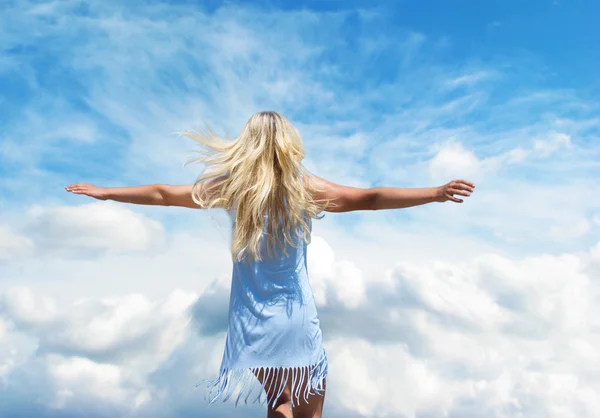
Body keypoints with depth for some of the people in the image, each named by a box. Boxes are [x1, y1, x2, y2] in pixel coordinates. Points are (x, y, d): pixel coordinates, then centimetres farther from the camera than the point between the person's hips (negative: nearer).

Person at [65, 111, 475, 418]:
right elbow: (370, 198, -17)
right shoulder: (304, 187, -9)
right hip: (296, 320, -3)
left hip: (252, 323, 3)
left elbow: (162, 194, 8)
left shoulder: (232, 187, -2)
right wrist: (437, 193, -17)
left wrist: (103, 192, 21)